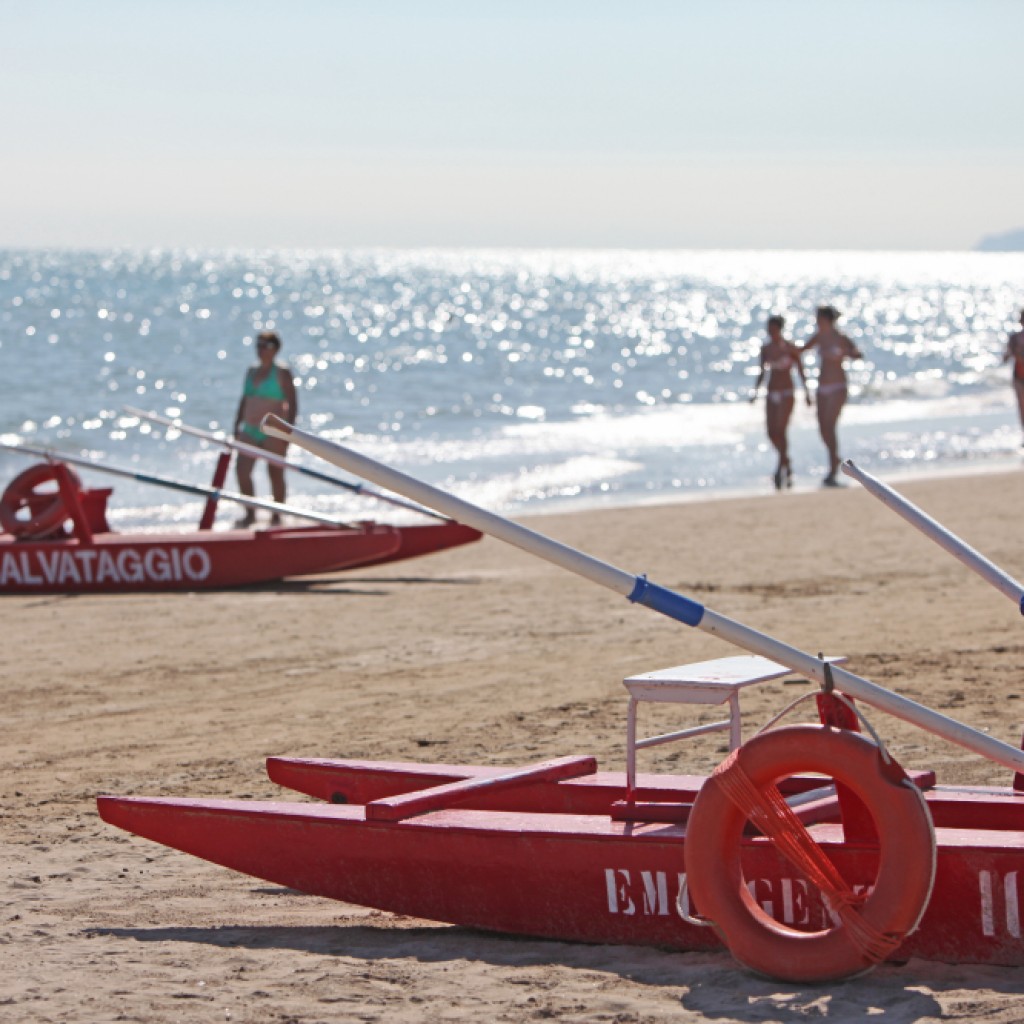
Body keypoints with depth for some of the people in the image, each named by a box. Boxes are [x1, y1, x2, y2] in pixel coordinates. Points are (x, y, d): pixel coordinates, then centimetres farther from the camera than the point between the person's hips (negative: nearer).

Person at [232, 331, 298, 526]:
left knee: (275, 473, -1)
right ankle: (250, 514, 9)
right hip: (250, 431, 7)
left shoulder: (282, 373, -5)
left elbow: (292, 404, -8)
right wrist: (237, 426, 14)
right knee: (242, 470, -1)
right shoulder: (251, 372, 14)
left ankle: (276, 516, 6)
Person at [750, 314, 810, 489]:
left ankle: (781, 469, -12)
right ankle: (786, 462, 25)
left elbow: (800, 370, -2)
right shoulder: (765, 348, 6)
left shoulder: (790, 348, -8)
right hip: (771, 394, 5)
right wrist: (755, 391, 5)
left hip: (786, 394, -5)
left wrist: (806, 392, -2)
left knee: (780, 431, -16)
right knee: (772, 433, 3)